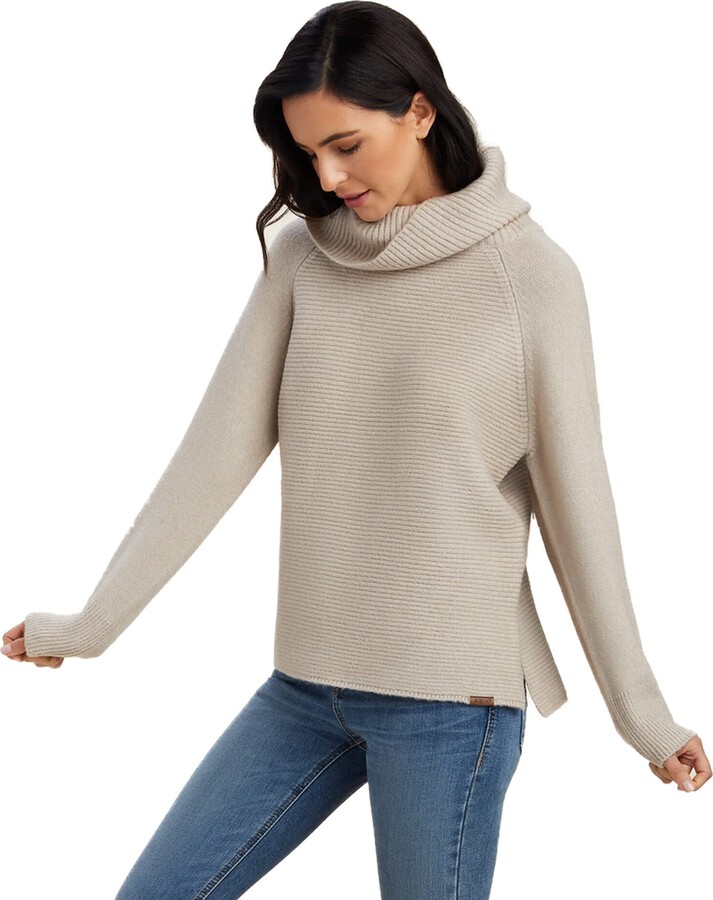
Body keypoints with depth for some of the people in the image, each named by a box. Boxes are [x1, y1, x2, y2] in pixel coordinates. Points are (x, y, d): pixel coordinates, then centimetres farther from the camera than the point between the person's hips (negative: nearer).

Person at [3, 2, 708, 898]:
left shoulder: (530, 273, -7)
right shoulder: (302, 256, 4)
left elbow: (575, 496, -4)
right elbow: (219, 450, 2)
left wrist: (639, 709, 0)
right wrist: (93, 623, 2)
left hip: (450, 694, -4)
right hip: (304, 685, 5)